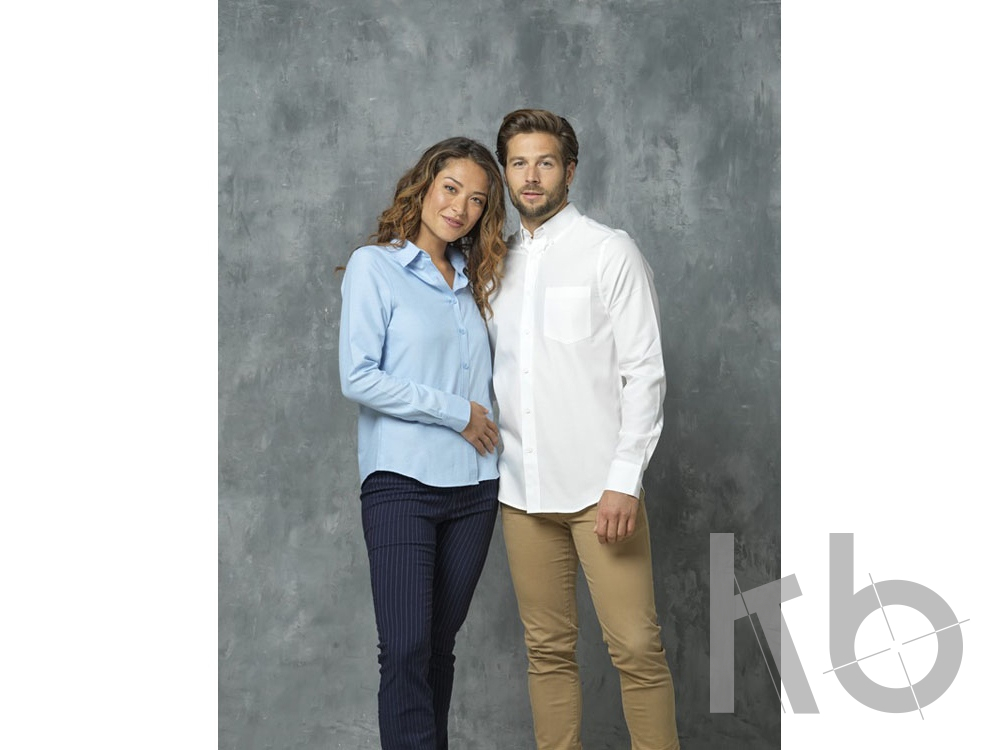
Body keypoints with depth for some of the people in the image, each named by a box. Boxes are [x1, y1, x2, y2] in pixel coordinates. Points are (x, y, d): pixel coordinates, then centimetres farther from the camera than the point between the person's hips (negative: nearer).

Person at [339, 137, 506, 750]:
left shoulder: (472, 280, 16)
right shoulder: (374, 265, -1)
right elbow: (358, 378, -11)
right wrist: (456, 412, -9)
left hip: (472, 486, 5)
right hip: (402, 485, -5)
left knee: (441, 645, 9)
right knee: (406, 651, -10)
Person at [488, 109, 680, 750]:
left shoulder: (609, 251, 0)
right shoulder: (499, 263, 15)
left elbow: (645, 373, -6)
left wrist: (624, 482, -14)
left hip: (599, 486, -5)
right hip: (522, 489, 5)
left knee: (636, 648, -7)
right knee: (548, 649, 9)